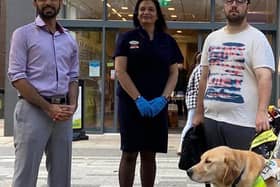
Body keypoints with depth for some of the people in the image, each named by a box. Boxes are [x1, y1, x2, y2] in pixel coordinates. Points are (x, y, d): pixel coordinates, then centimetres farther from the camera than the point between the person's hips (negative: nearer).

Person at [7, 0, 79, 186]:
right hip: (33, 109, -5)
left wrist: (73, 105, -3)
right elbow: (17, 77, -8)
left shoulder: (70, 40, 14)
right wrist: (48, 107, -13)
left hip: (63, 113, 5)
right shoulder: (23, 34, -1)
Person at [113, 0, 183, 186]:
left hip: (158, 105, 3)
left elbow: (174, 73, 7)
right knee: (129, 153, -2)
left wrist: (163, 98, -10)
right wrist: (138, 99, -15)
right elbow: (120, 71, -6)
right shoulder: (127, 38, 2)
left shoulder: (168, 41, 10)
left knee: (149, 154, 8)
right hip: (130, 103, -2)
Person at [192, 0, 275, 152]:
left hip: (243, 121, -5)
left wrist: (262, 111, -31)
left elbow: (265, 76, -16)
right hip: (211, 118, 6)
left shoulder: (256, 38, -4)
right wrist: (199, 113, 15)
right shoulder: (212, 38, 14)